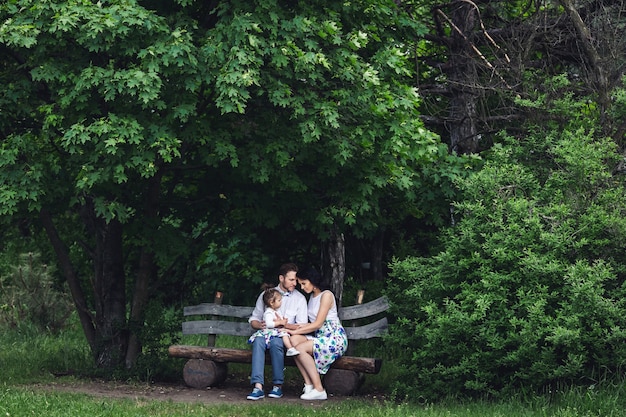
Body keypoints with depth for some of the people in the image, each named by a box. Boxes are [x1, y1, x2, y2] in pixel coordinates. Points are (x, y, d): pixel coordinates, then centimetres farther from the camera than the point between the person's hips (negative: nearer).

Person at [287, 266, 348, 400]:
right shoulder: (312, 296, 19)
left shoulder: (326, 295, -10)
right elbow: (314, 324, 14)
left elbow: (318, 324, -16)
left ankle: (319, 389, -24)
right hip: (319, 336, 8)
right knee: (294, 340, -18)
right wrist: (302, 326, -6)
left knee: (301, 348, -27)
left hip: (335, 338, -8)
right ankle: (309, 385, -22)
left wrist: (294, 331, -15)